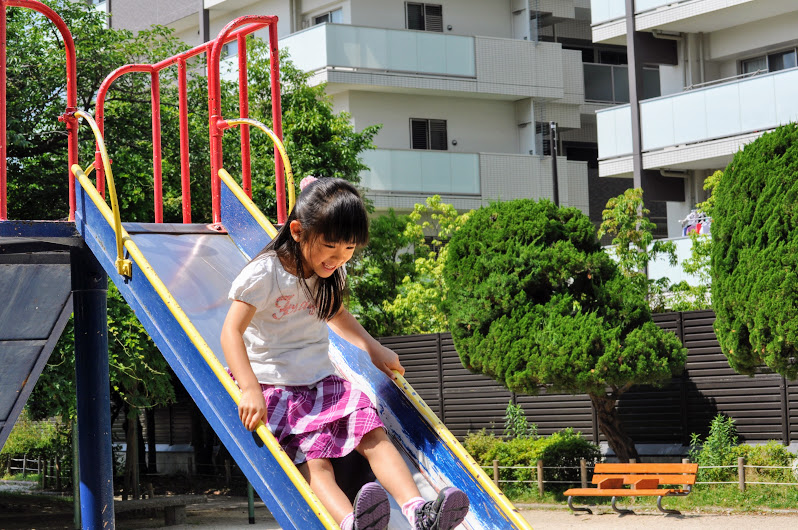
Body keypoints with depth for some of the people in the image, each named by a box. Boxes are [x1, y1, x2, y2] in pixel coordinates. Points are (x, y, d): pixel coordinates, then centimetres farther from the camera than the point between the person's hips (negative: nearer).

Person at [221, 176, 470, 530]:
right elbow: (231, 331, -18)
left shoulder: (330, 273, 9)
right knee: (313, 460, -30)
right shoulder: (265, 273, -13)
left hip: (321, 379, 7)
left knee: (373, 434, -19)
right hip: (274, 385, -6)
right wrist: (250, 390, -31)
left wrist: (373, 349, 21)